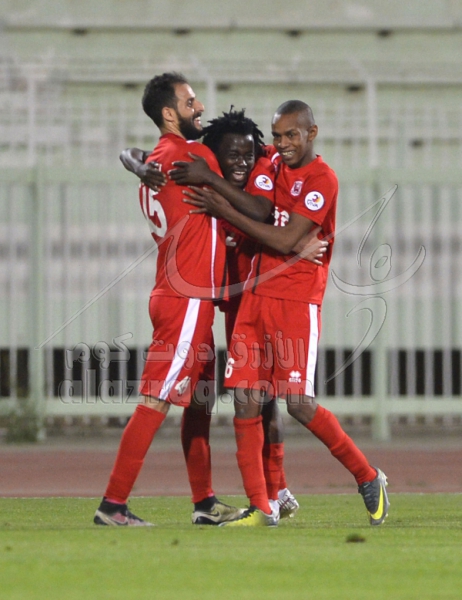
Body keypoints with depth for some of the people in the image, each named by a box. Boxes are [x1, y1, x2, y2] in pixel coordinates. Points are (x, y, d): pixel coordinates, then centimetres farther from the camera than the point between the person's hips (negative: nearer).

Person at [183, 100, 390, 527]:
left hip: (297, 301, -7)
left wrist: (225, 211, -13)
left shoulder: (322, 179, -9)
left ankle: (369, 478, 8)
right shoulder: (273, 163, 13)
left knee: (299, 403, -11)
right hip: (256, 295, 7)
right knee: (245, 399, -3)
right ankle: (259, 508, -1)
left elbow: (285, 242, -14)